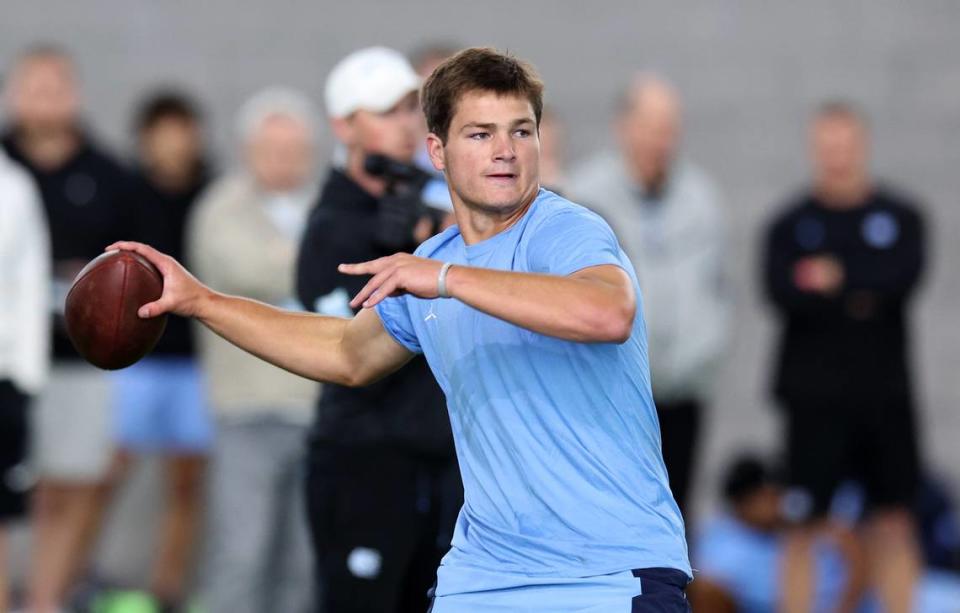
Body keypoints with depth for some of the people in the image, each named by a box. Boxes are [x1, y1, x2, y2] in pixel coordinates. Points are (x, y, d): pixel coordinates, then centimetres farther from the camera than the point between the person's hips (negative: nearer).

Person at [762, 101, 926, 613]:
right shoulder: (790, 224, 4)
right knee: (806, 523, -3)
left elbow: (904, 278, -9)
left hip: (886, 394, 2)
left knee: (894, 523, 3)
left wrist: (837, 278, -12)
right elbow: (784, 294, -11)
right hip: (815, 397, -2)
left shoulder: (900, 218, 8)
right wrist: (861, 297, -14)